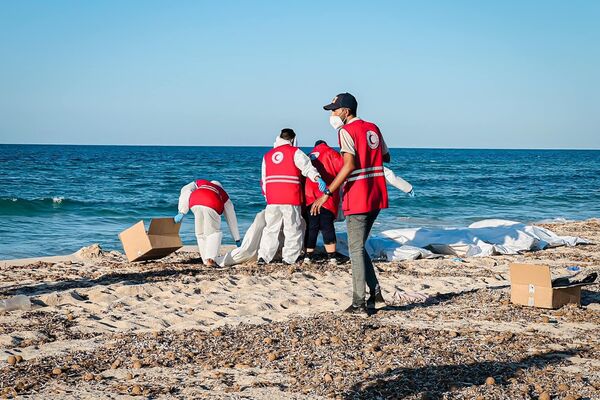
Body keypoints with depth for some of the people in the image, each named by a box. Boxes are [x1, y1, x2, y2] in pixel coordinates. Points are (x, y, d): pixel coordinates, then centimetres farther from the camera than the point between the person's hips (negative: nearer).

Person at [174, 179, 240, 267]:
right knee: (214, 233, 11)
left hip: (195, 204, 1)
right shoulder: (224, 196, 38)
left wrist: (182, 213, 12)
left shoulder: (199, 183, 40)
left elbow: (185, 191, 19)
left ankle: (206, 260, 11)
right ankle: (210, 259, -7)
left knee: (200, 233, 16)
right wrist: (237, 239, 47)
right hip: (211, 206, -1)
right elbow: (231, 219, 41)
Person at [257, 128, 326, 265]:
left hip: (272, 199, 5)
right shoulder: (295, 152, 1)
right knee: (293, 229, 4)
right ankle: (290, 258, 3)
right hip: (291, 199, -4)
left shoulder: (267, 156, 17)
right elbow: (307, 167, -17)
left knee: (271, 229, 12)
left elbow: (264, 180, 21)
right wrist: (318, 178, -32)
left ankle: (263, 257, 6)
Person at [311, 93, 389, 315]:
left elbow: (349, 165, -21)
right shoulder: (373, 128, 13)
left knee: (356, 250, -2)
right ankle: (375, 292, 13)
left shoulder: (346, 131, -10)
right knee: (359, 246, 18)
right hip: (376, 196, 8)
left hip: (357, 198, -8)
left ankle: (359, 304, -2)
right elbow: (386, 157, 23)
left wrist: (327, 193, -20)